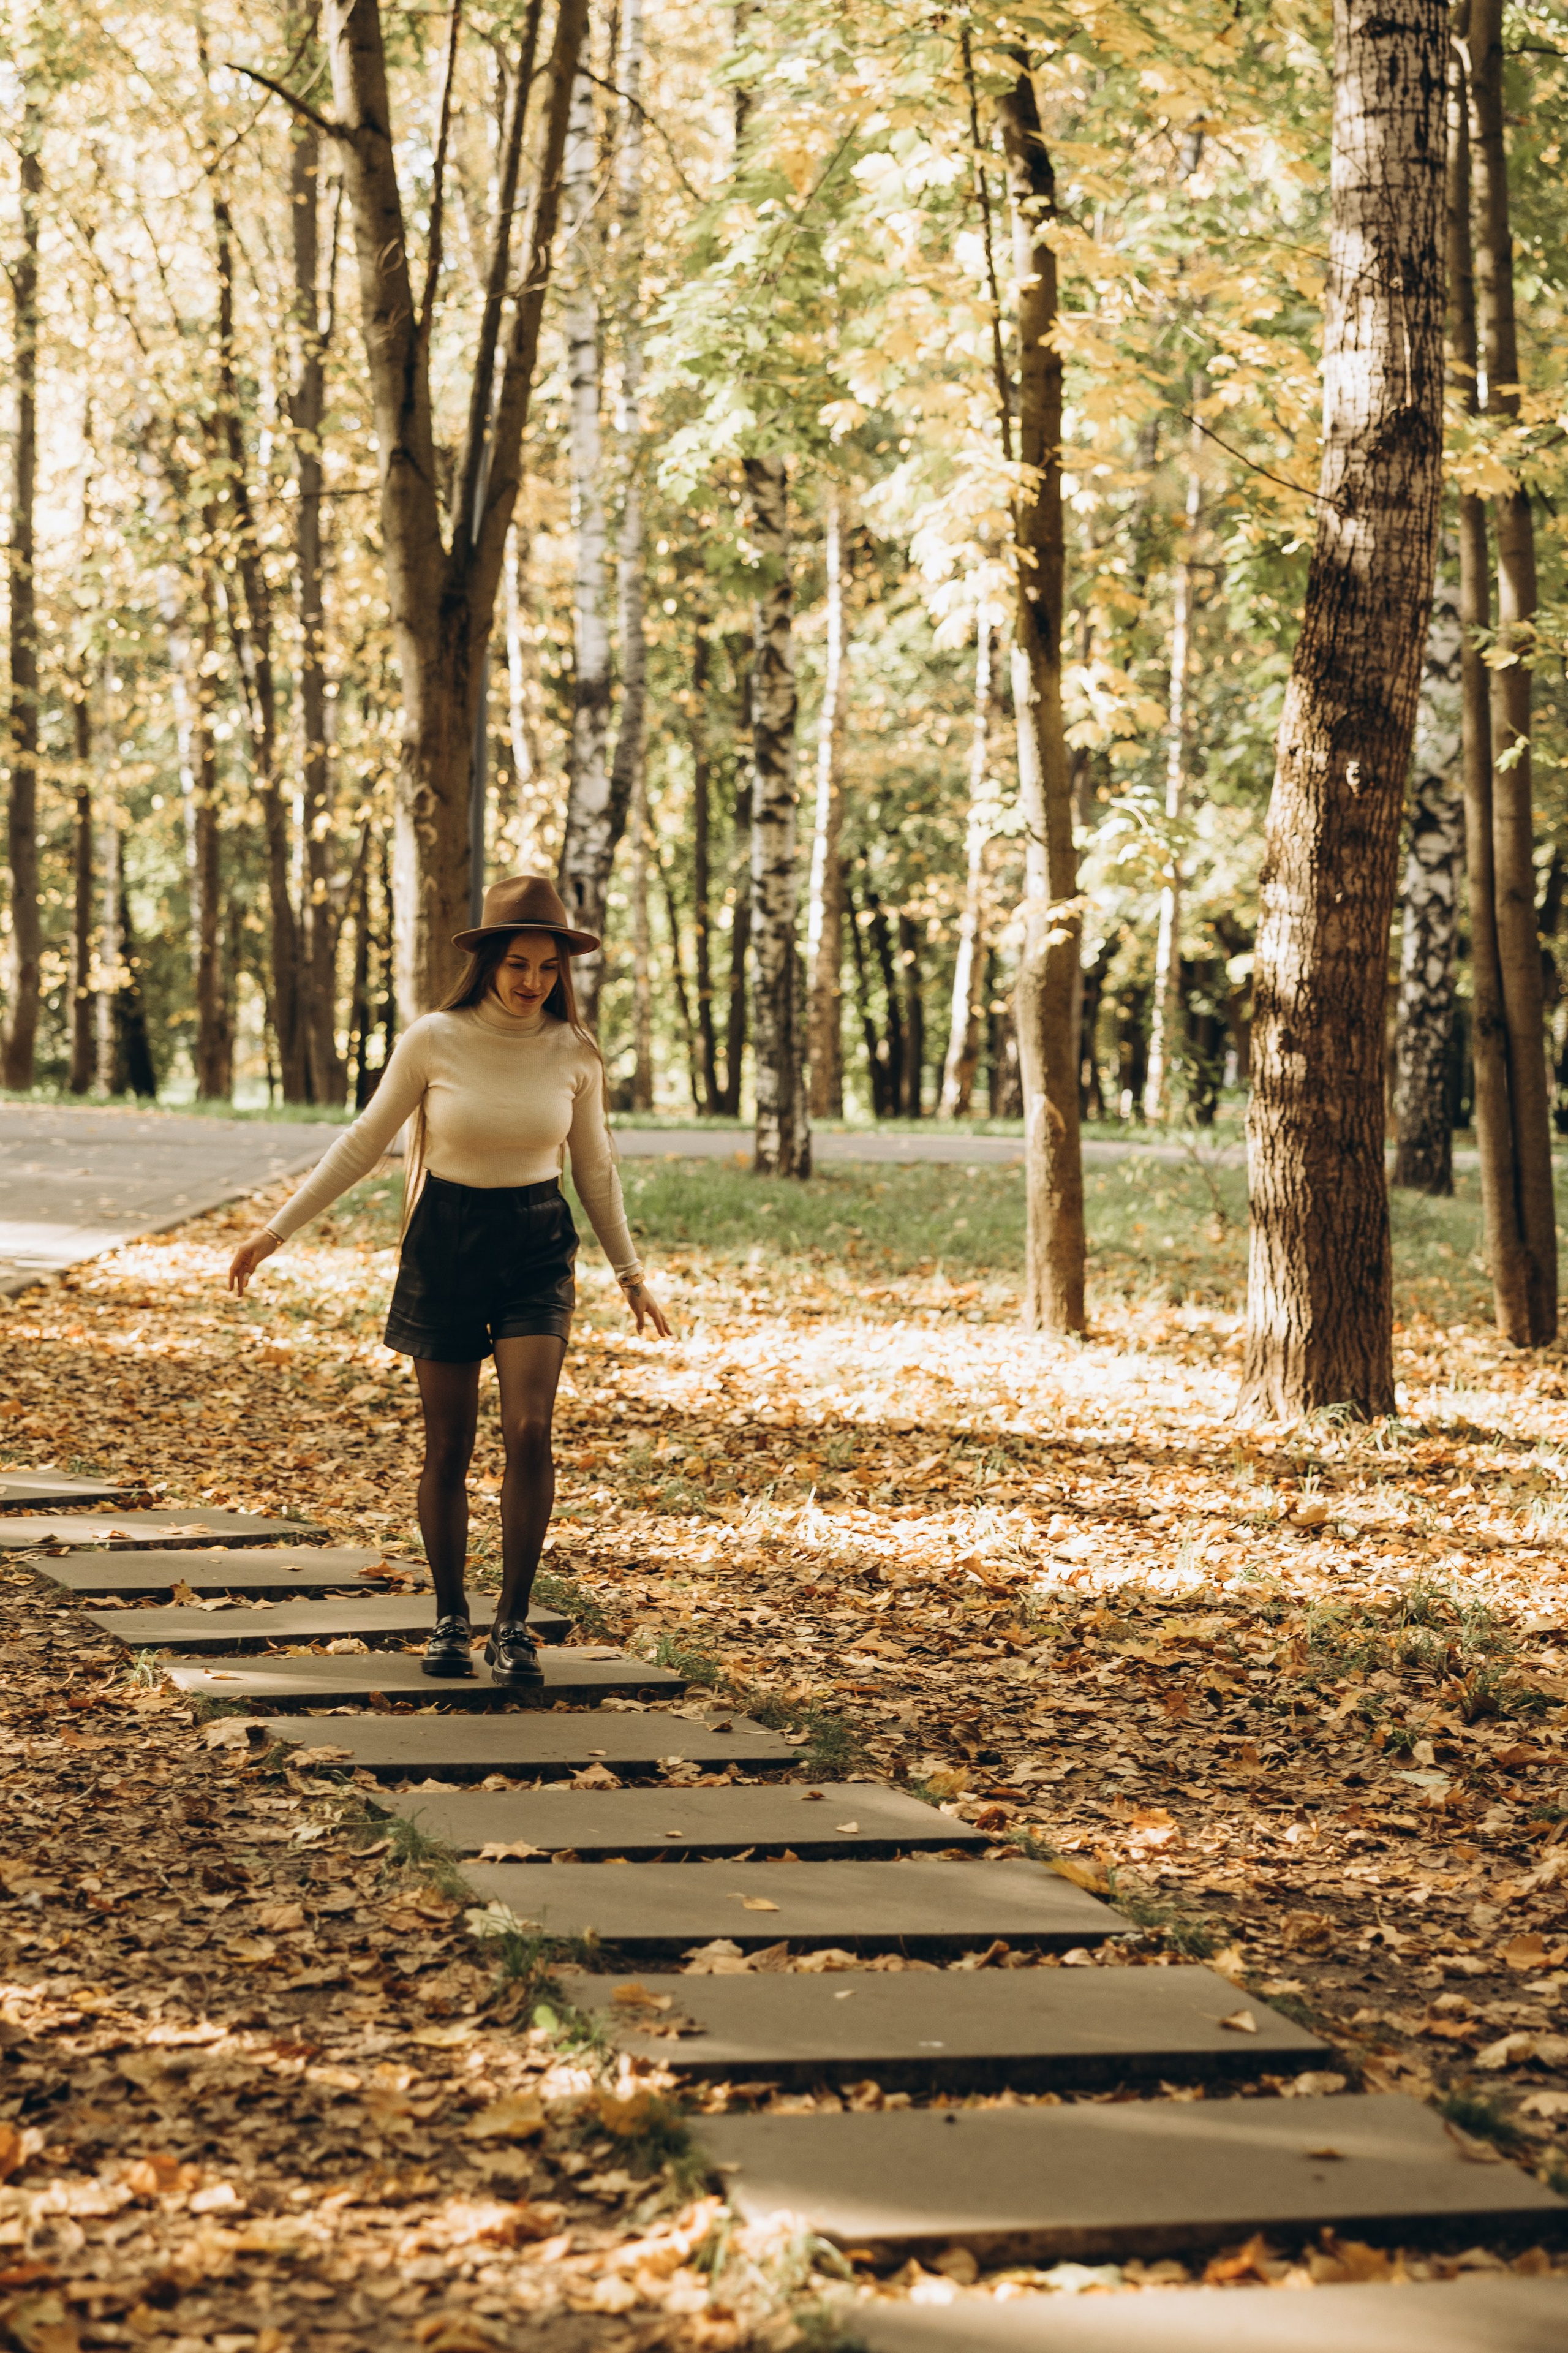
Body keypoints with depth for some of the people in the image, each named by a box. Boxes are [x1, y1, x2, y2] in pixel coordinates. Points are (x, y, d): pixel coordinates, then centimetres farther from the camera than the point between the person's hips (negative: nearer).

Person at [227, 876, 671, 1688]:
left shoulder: (573, 1051, -3)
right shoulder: (433, 1041, -9)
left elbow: (593, 1166, 11)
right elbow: (362, 1145, 0)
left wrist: (630, 1271, 15)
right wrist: (276, 1230, 0)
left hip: (537, 1248, 1)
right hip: (445, 1243, -1)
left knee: (529, 1430, -16)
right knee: (448, 1447, 4)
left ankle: (513, 1623, -3)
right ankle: (449, 1620, 22)